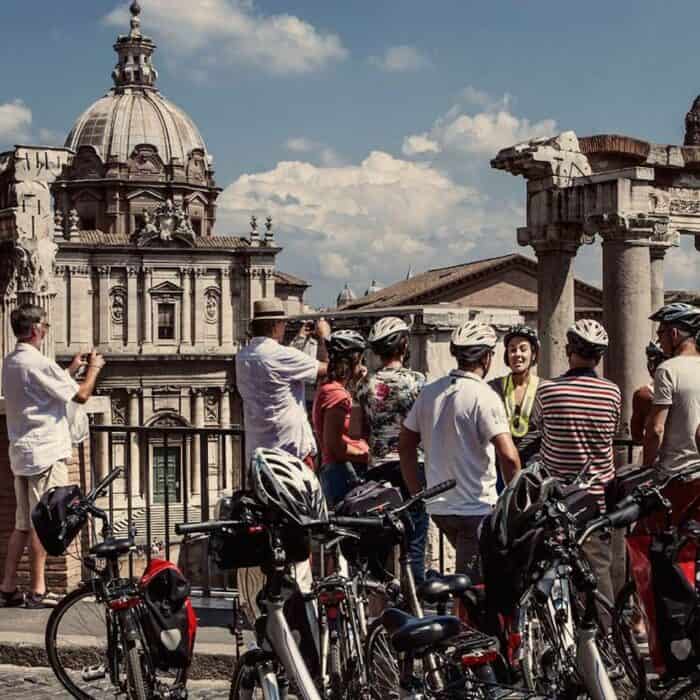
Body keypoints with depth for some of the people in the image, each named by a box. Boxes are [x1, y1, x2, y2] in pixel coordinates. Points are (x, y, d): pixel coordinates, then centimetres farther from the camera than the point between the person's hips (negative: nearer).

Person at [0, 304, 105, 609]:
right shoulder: (38, 363, -15)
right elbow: (81, 395, -11)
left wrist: (71, 369, 24)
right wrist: (94, 368, 5)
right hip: (46, 452, -9)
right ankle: (37, 591, -2)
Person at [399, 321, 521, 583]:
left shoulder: (429, 392, 5)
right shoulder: (484, 396, -15)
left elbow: (405, 446, 11)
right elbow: (508, 456, -24)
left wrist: (417, 494, 17)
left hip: (437, 506, 7)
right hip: (476, 507, -7)